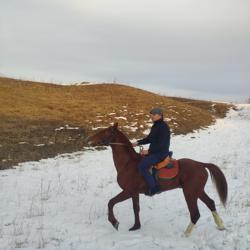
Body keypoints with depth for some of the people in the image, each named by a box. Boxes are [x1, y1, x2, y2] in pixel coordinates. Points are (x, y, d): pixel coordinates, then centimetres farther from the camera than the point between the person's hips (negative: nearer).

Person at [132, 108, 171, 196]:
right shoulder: (155, 126, 11)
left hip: (161, 153, -10)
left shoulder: (163, 127, -19)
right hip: (154, 151, 10)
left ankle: (154, 187, -11)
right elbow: (149, 138, 19)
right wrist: (138, 143, 8)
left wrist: (149, 151, -20)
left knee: (142, 166, -19)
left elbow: (161, 144, -23)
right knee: (139, 160, 14)